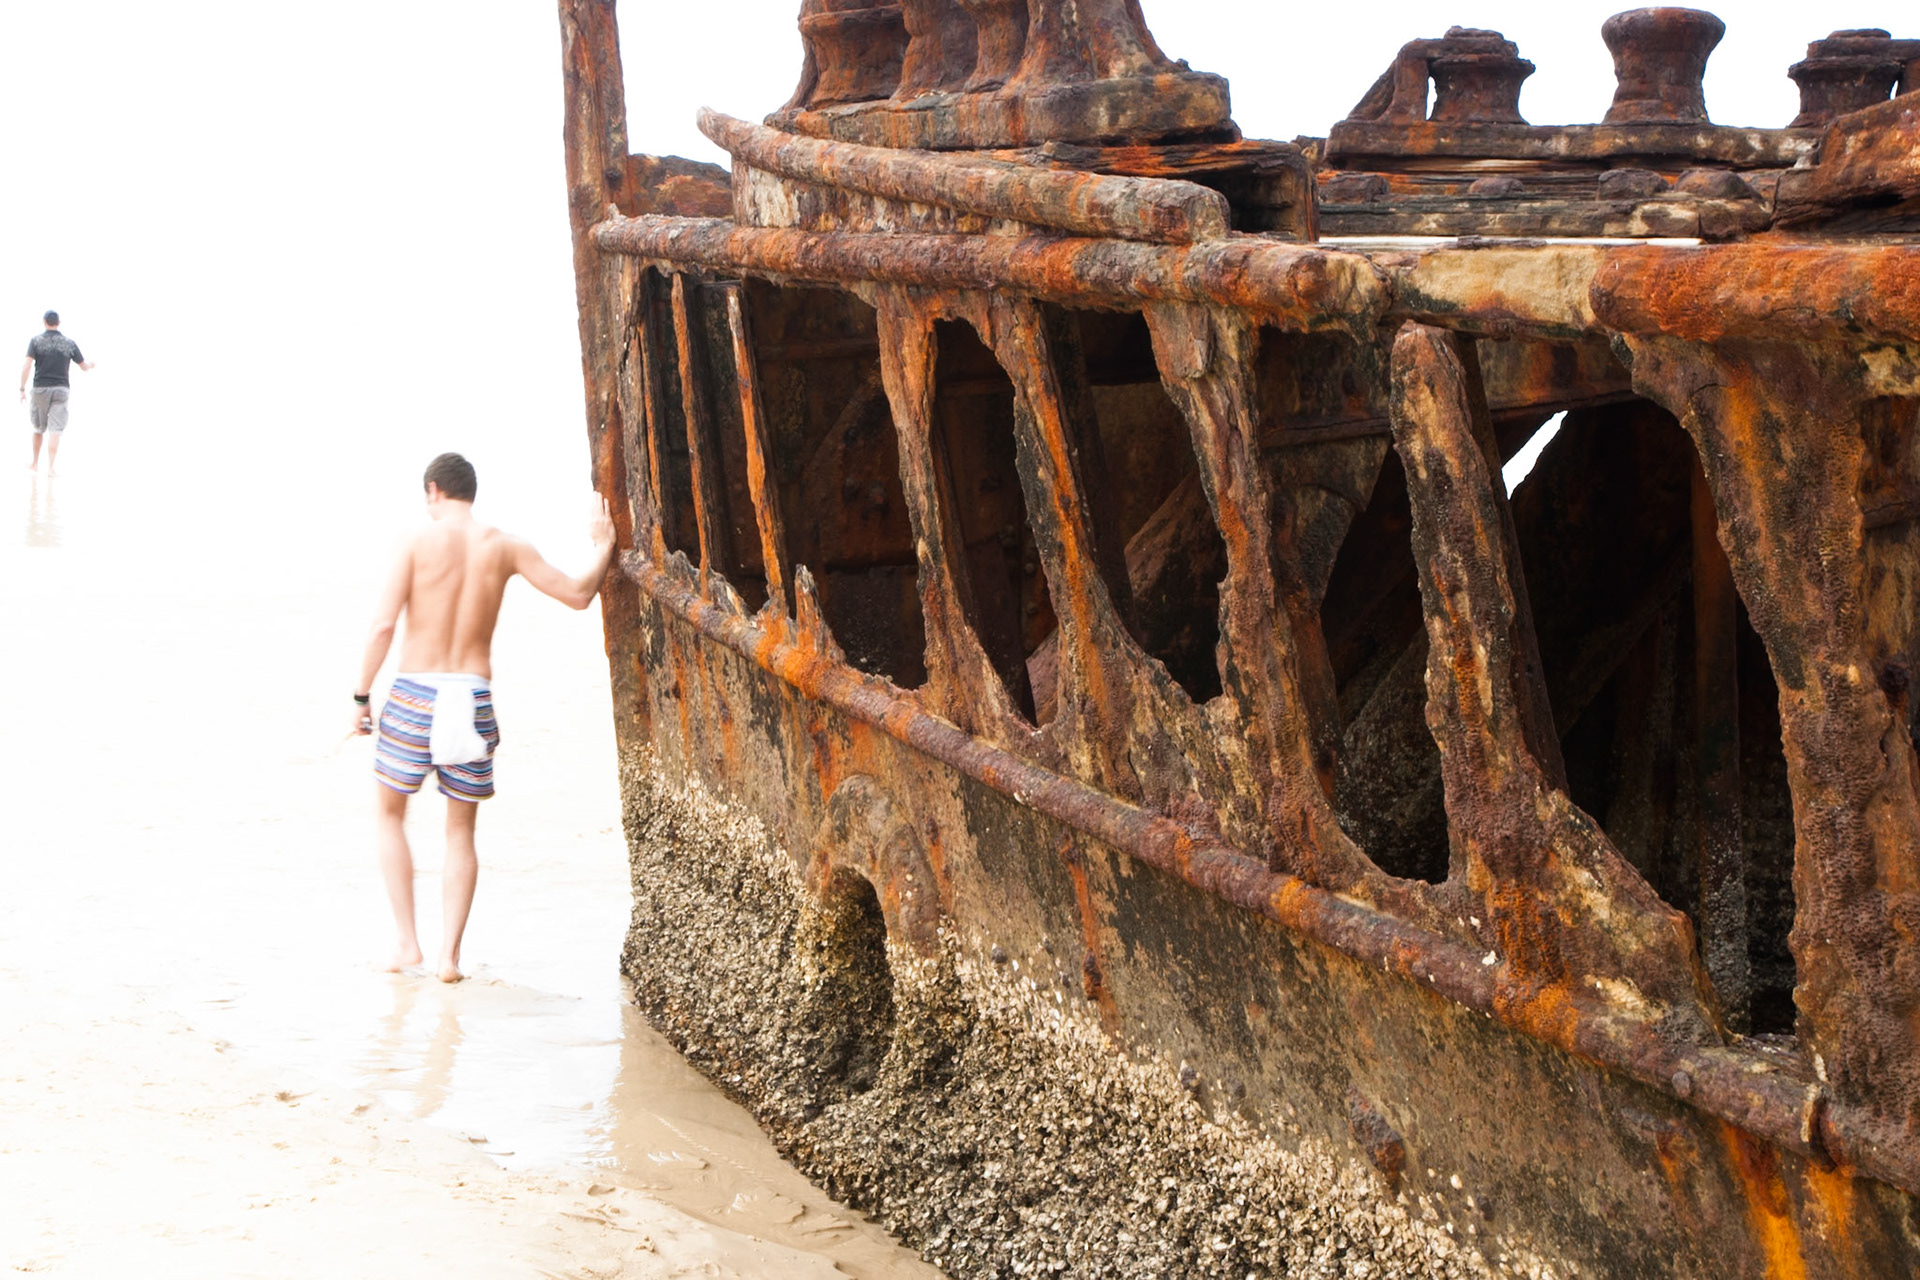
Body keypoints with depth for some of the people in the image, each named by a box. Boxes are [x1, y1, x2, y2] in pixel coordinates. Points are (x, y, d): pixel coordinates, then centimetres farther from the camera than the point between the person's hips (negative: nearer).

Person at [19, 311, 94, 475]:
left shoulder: (36, 341, -4)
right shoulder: (69, 343, 2)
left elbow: (27, 367, -12)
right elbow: (84, 366, 12)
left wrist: (22, 389, -6)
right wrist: (90, 364, 35)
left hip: (40, 389, 0)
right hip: (61, 389, 0)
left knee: (38, 428, 17)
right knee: (55, 431, -4)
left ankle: (35, 463, 28)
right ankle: (50, 467, -13)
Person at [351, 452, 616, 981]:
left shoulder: (419, 542, -5)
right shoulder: (504, 547, 2)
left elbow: (383, 624, -12)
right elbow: (578, 594, 7)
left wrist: (361, 695, -3)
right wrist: (603, 548, 24)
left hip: (415, 697, -2)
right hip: (474, 700, 2)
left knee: (388, 814, 18)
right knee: (461, 831, 15)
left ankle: (408, 941, 11)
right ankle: (450, 954, 6)